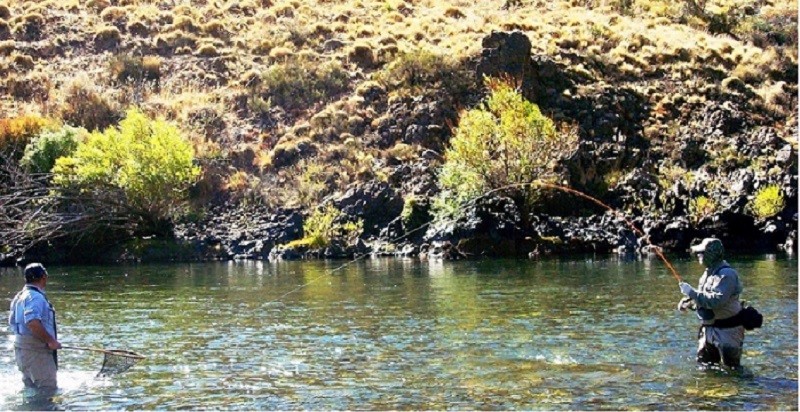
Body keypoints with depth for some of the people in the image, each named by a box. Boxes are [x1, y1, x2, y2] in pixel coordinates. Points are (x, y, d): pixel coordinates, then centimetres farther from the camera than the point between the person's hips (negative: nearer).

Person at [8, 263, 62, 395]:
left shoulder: (20, 296, 13)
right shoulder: (35, 296, -18)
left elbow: (12, 323, 20)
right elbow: (33, 323, -31)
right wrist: (51, 341, -23)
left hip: (21, 348, 10)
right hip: (36, 350, -10)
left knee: (31, 387, 20)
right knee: (48, 388, -5)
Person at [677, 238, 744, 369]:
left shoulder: (726, 274, -21)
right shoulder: (709, 272, 10)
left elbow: (716, 301, -30)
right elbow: (703, 298, 20)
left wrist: (691, 292, -26)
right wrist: (688, 302, 2)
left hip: (727, 330, -9)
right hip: (709, 328, 9)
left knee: (732, 368, 1)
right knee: (704, 366, 15)